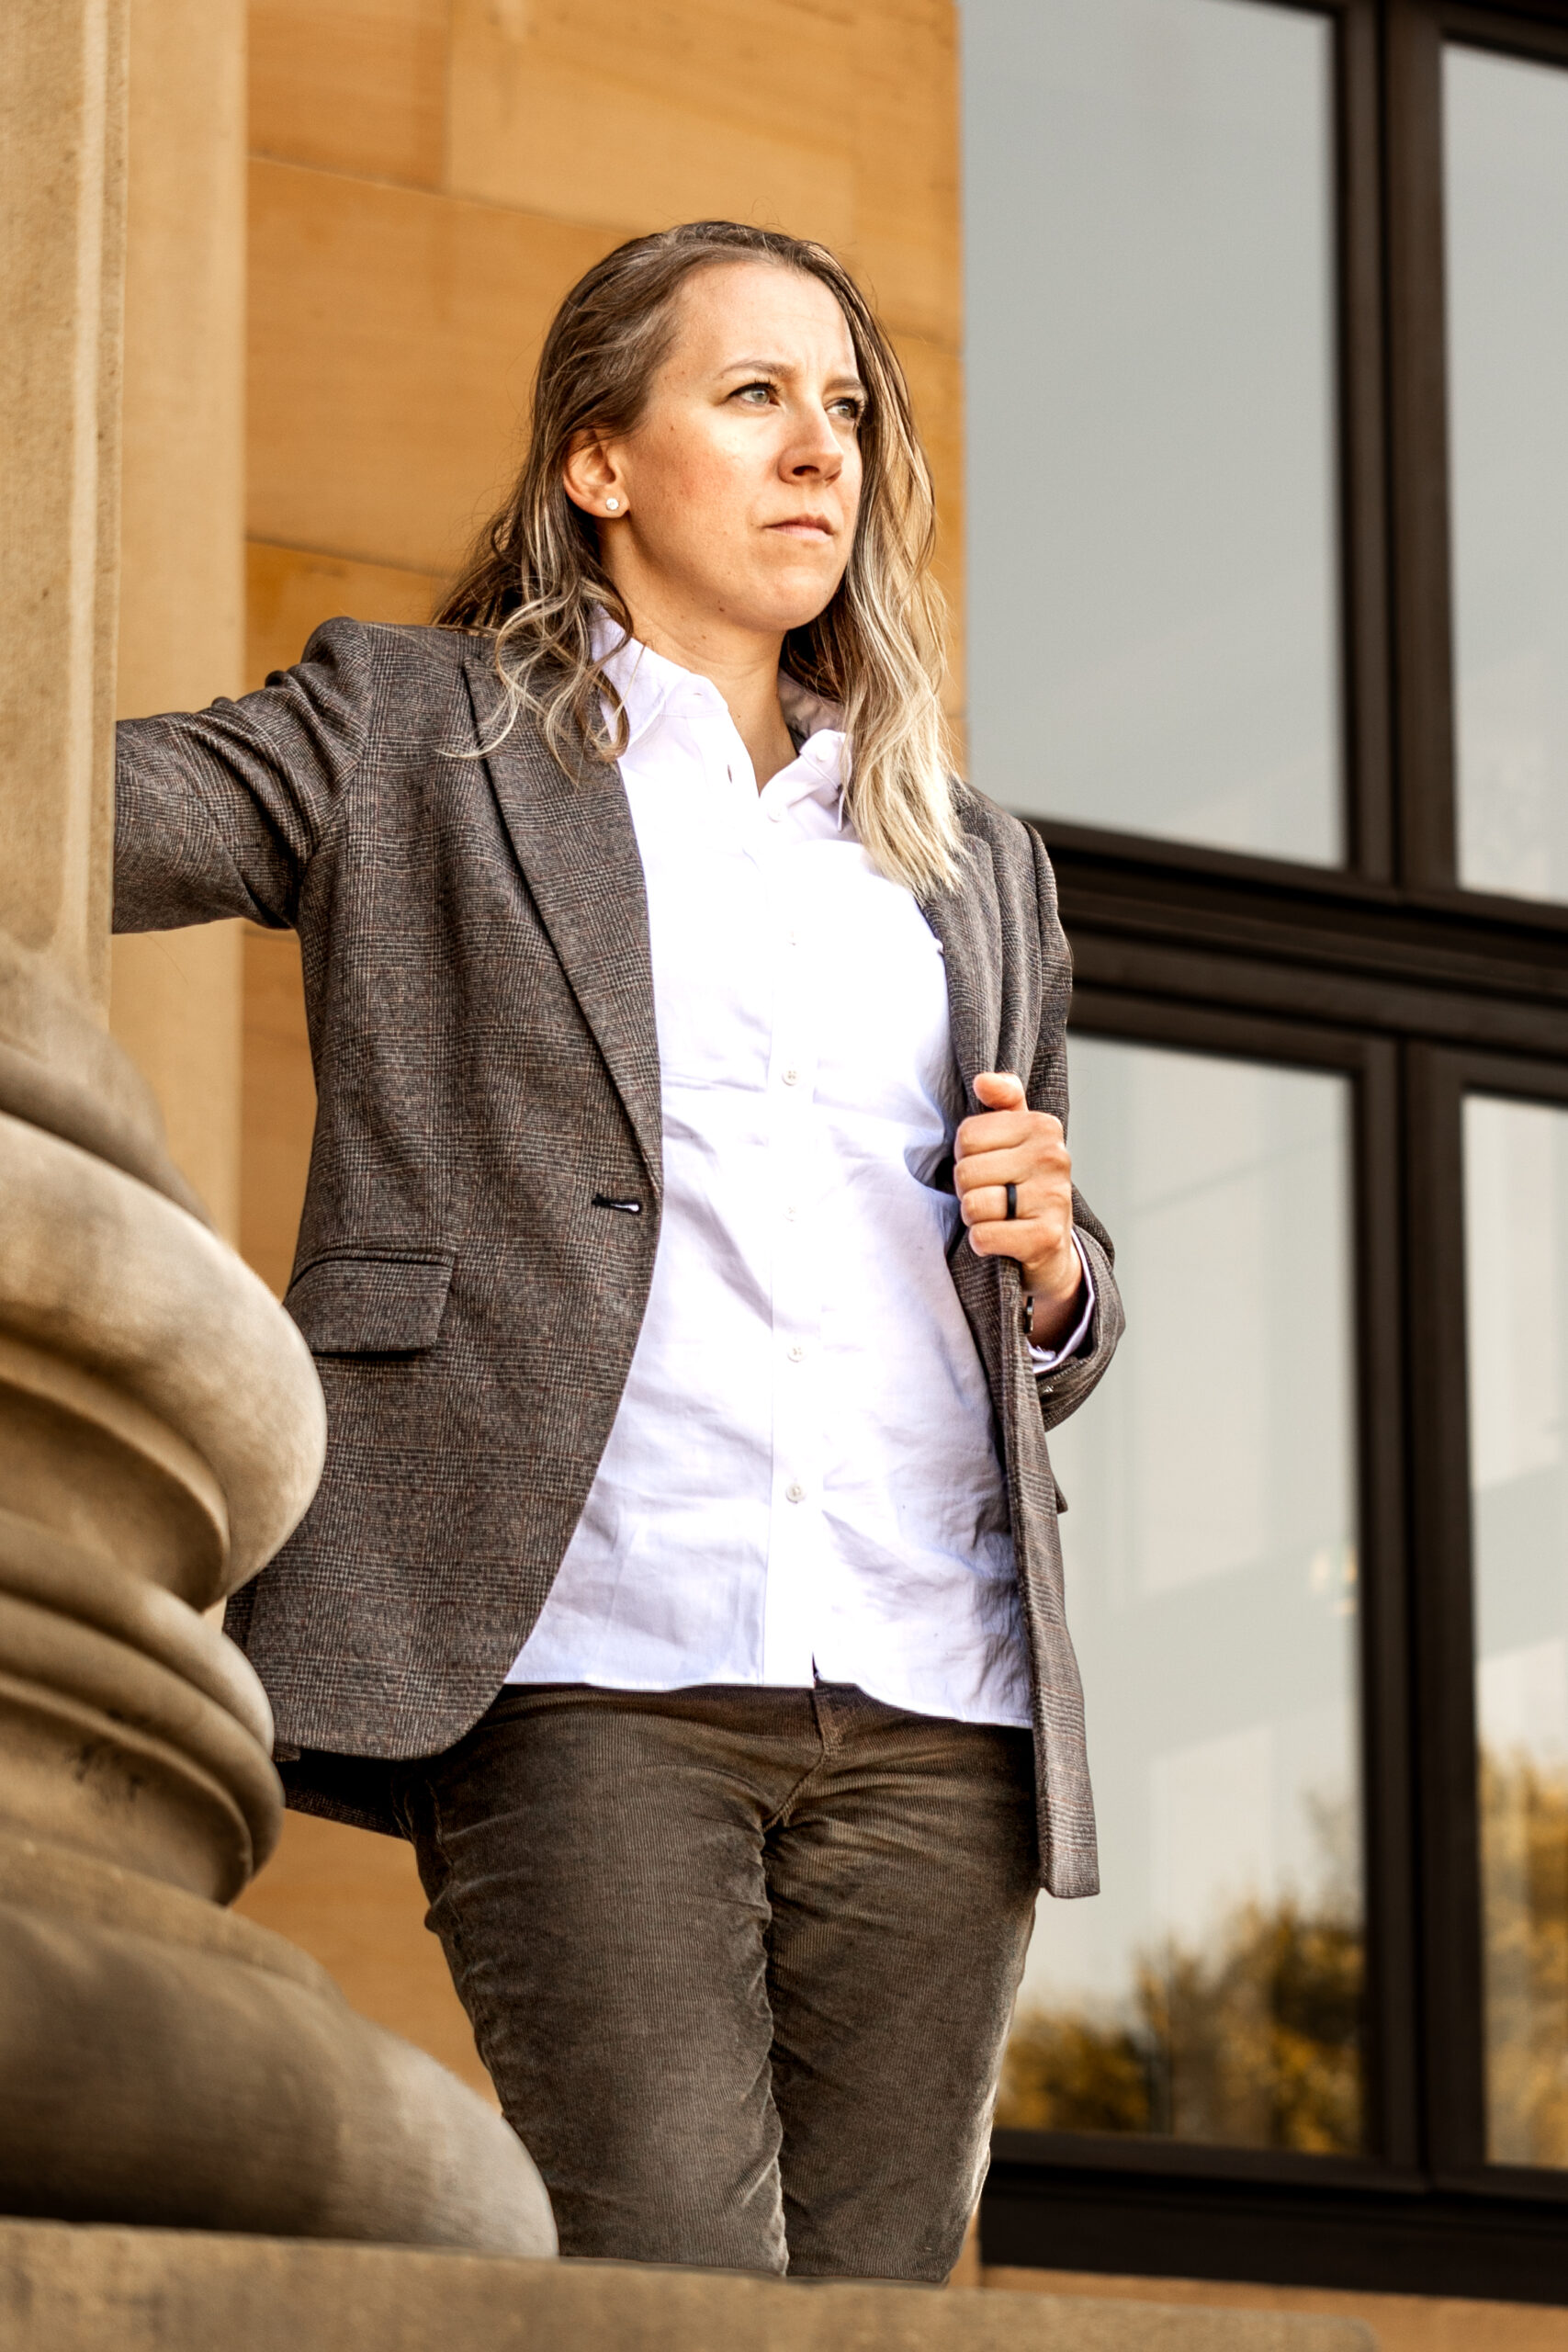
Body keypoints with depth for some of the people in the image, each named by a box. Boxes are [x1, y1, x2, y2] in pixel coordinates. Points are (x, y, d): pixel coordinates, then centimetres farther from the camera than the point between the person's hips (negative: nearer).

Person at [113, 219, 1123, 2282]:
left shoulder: (974, 865, 25)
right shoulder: (412, 737, 13)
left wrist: (1050, 1259, 7)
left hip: (933, 1708, 4)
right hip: (590, 1674, -4)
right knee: (678, 2301, -17)